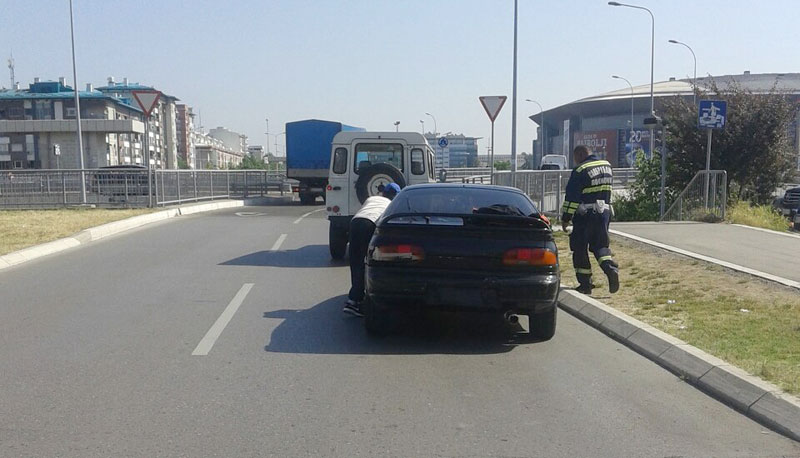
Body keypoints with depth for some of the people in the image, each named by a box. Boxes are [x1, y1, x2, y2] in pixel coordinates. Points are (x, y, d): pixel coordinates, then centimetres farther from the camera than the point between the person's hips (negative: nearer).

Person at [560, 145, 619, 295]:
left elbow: (572, 197, -12)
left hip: (585, 215, -6)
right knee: (600, 245, 13)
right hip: (604, 212, 6)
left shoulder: (580, 170, -13)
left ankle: (585, 284, 8)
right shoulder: (607, 166, 10)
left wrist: (565, 218, -7)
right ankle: (611, 269, -13)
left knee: (580, 249, 5)